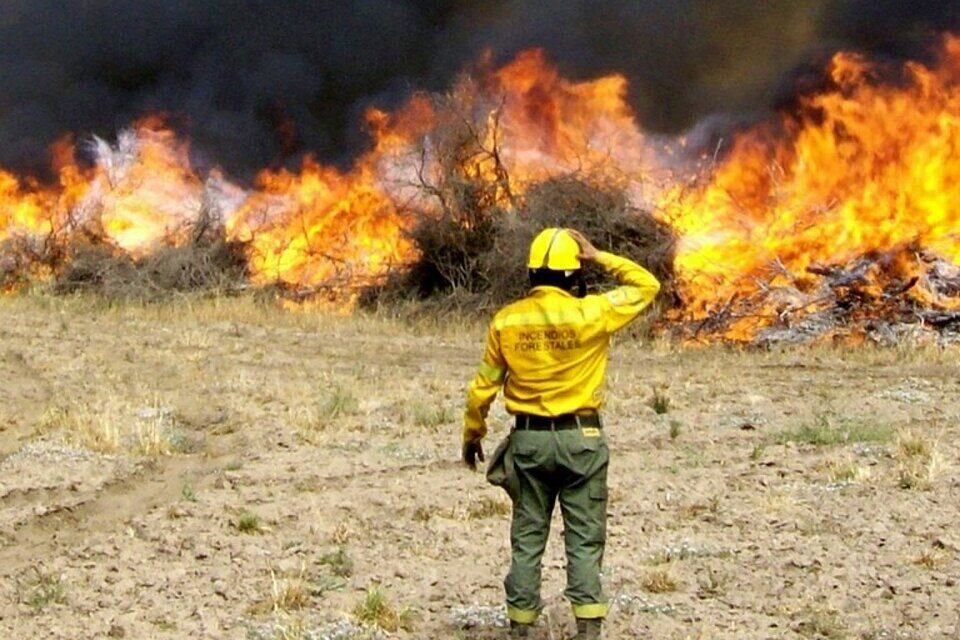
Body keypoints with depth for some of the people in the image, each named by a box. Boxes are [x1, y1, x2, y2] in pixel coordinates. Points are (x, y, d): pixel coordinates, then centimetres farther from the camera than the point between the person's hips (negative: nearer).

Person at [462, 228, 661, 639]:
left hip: (528, 440, 2)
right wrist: (599, 257, 3)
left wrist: (472, 435, 18)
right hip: (580, 439, -2)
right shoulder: (590, 314, -12)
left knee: (527, 538, 11)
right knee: (585, 539, 4)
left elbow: (483, 387, 4)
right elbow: (646, 287, 1)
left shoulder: (506, 321, -2)